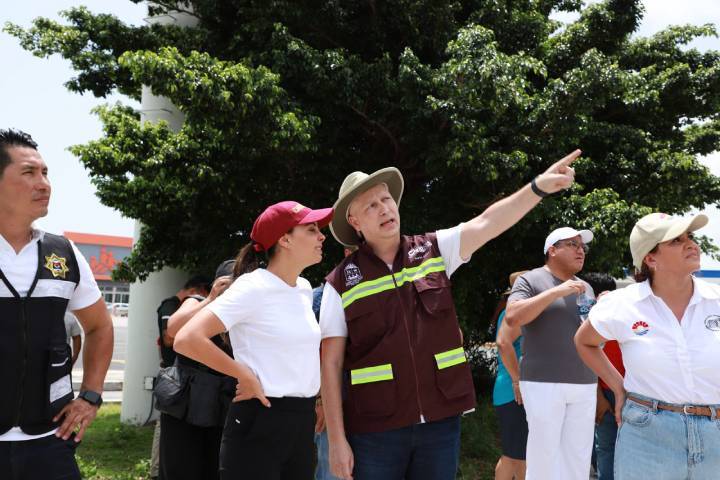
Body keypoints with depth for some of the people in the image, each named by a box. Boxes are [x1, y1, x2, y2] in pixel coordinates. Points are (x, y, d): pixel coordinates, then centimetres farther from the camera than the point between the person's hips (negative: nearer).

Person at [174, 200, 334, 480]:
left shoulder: (304, 289, 10)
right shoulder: (253, 287, -14)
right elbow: (186, 339, -23)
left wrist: (315, 394, 15)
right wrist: (245, 375, -16)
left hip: (303, 423, 8)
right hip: (259, 423, -7)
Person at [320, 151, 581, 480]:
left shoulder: (434, 251, 4)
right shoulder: (341, 283, -4)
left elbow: (486, 224, -11)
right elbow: (331, 364, -4)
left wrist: (538, 187, -26)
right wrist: (337, 440, -7)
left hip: (441, 420, 3)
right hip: (375, 429, -2)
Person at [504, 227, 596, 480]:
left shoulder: (585, 288, 17)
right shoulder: (531, 280, -2)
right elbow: (512, 317, -18)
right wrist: (556, 291, -19)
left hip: (585, 385, 6)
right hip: (544, 383, -5)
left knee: (578, 458, 6)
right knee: (544, 456, -2)